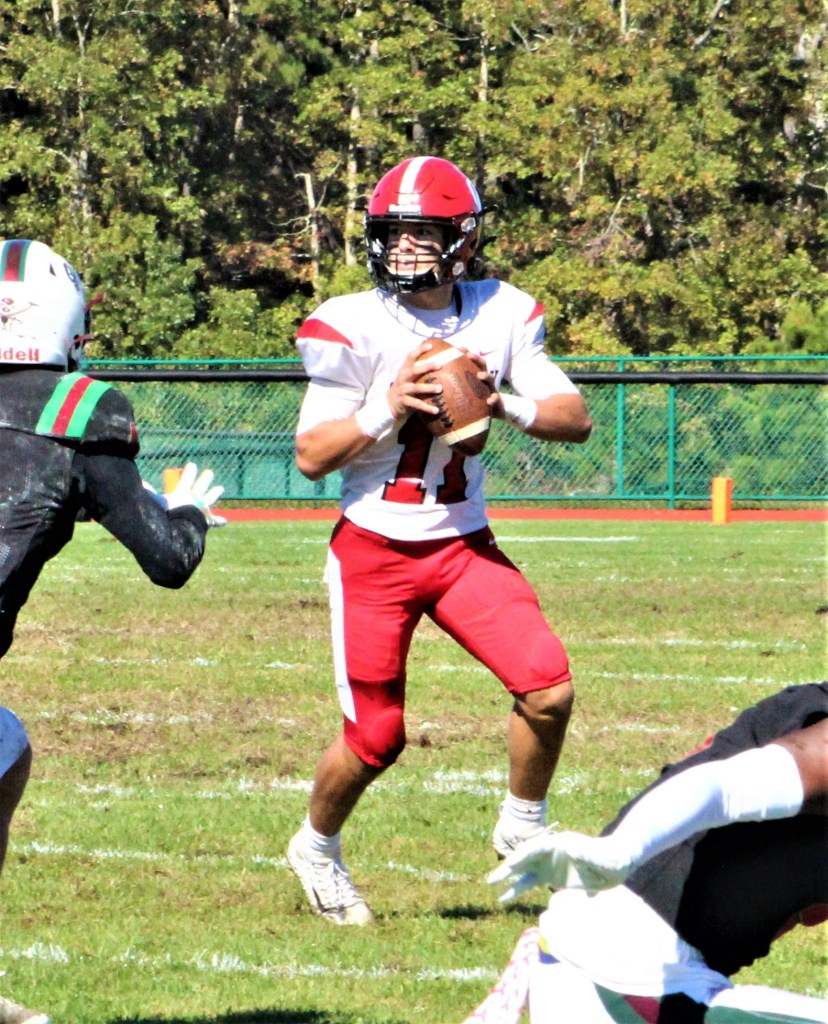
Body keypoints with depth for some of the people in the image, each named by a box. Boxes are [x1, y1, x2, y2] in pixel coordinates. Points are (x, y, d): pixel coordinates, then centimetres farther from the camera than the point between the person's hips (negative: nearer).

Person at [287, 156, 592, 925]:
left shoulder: (501, 315, -2)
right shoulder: (354, 327, -11)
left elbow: (575, 419, -4)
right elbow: (311, 456, -11)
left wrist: (507, 406, -22)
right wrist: (387, 410, -25)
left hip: (465, 545, 3)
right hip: (374, 551, -3)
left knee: (549, 687, -15)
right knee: (376, 739, 1)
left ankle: (522, 828, 11)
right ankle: (316, 847, 31)